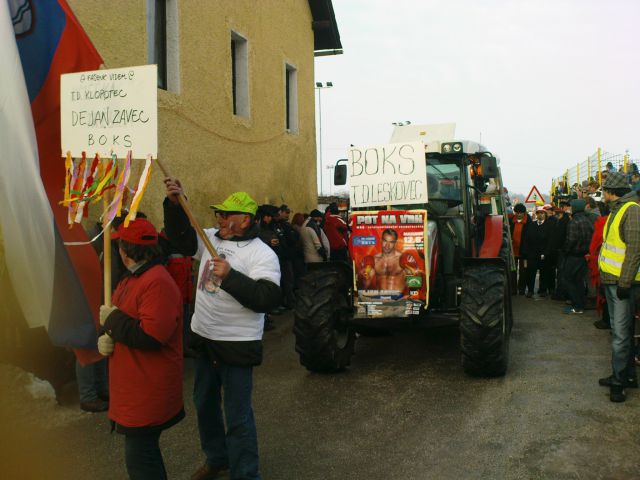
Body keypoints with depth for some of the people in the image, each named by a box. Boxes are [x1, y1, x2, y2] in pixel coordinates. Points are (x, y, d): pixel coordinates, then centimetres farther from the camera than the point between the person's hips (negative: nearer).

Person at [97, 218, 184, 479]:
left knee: (139, 458, 0)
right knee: (143, 450, 23)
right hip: (134, 388, 10)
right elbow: (120, 321, 20)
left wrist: (112, 319, -16)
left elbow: (151, 335, -29)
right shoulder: (131, 279, 12)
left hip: (148, 392, -10)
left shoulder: (158, 283, -22)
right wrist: (106, 337, -3)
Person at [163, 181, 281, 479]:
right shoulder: (211, 238, 5)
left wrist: (231, 277, -30)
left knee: (237, 416, 0)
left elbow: (268, 299, -24)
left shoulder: (262, 254, -15)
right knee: (205, 404, 22)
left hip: (237, 345, -7)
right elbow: (180, 236, 12)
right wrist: (174, 203, -3)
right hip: (203, 337, 8)